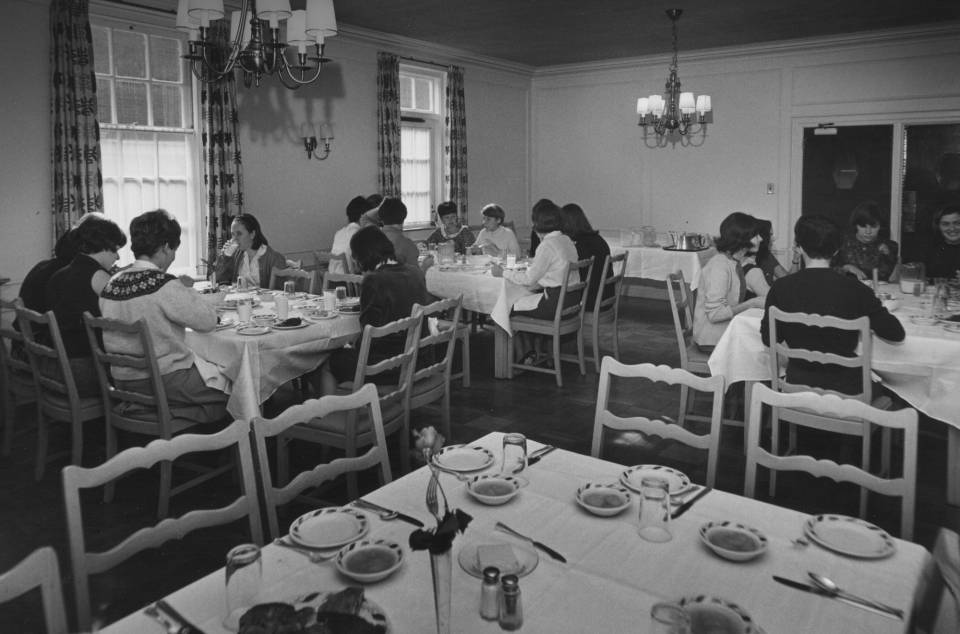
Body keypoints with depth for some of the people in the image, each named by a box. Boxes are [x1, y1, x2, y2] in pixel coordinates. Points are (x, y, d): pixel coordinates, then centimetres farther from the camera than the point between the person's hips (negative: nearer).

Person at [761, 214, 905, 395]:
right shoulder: (856, 290, -13)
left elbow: (768, 339, 0)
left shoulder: (780, 288, -10)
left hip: (798, 383, 2)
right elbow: (896, 334, -4)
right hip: (844, 387, -1)